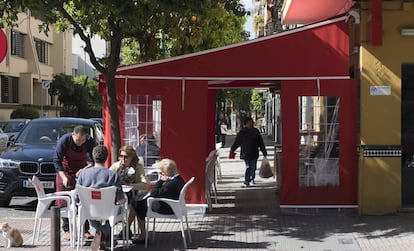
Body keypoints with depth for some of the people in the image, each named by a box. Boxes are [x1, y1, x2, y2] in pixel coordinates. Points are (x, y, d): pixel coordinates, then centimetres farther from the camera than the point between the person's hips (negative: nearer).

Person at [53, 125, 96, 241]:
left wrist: (84, 169, -31)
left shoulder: (90, 142, -20)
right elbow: (56, 160, -20)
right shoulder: (64, 140, -25)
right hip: (65, 169, -1)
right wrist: (63, 177, -31)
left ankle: (85, 230, 4)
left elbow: (93, 161, -12)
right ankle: (67, 230, 2)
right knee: (64, 201, -5)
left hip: (82, 170, 2)